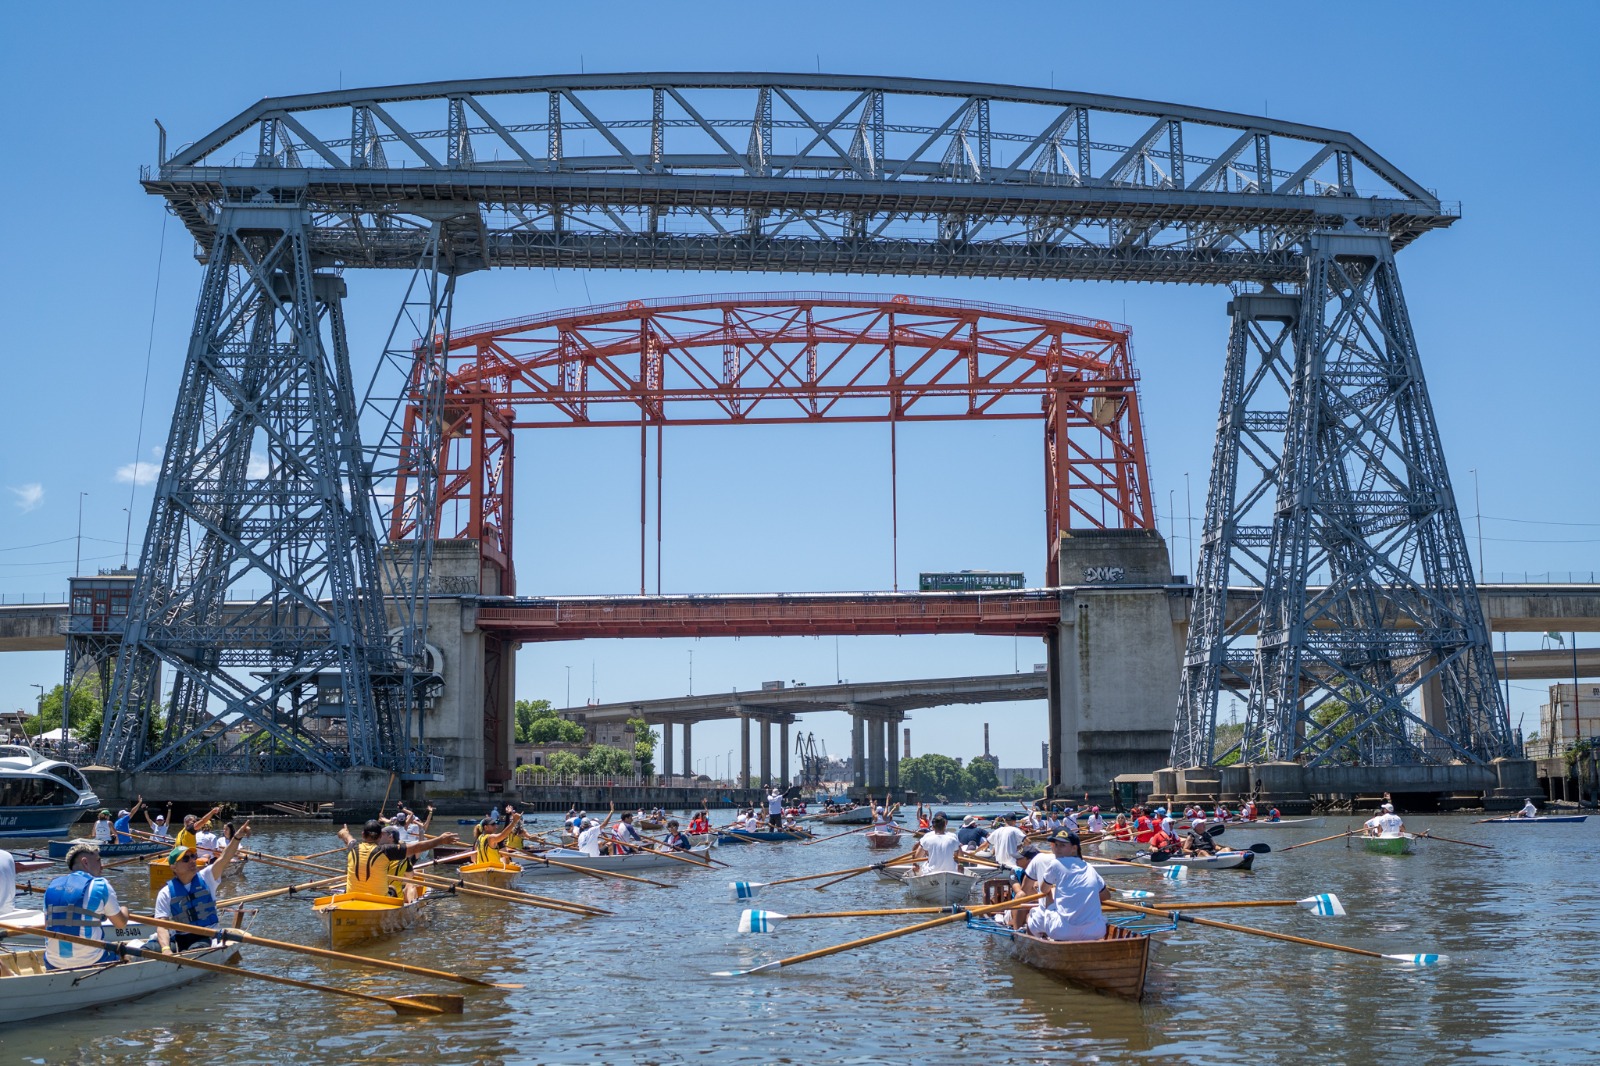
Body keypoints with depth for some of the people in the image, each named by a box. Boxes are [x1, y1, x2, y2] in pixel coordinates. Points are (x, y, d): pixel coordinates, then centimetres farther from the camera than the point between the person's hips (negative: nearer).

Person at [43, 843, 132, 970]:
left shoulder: (52, 886, 8)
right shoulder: (100, 885, -5)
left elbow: (47, 924, 18)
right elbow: (121, 923, 1)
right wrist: (124, 909, 25)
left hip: (55, 964, 5)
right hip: (91, 962, -5)